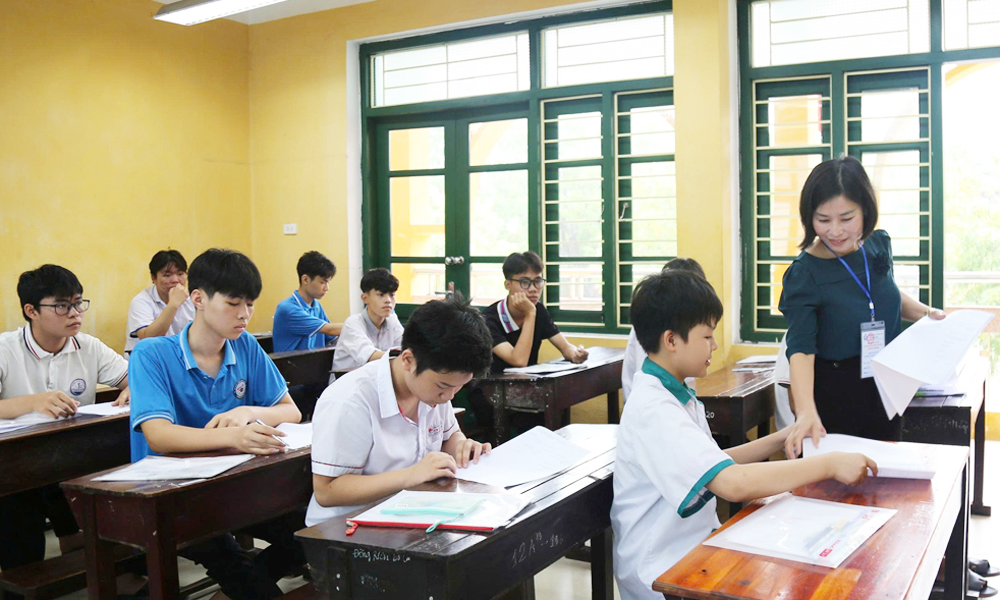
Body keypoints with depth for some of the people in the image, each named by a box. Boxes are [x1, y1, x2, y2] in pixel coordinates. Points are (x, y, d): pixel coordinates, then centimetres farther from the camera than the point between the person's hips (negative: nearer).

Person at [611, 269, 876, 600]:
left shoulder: (676, 395, 9)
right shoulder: (654, 410, -24)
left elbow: (714, 464, 17)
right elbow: (733, 483, -32)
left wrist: (780, 439, 8)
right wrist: (829, 464, -25)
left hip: (694, 543, 9)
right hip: (662, 572, -9)